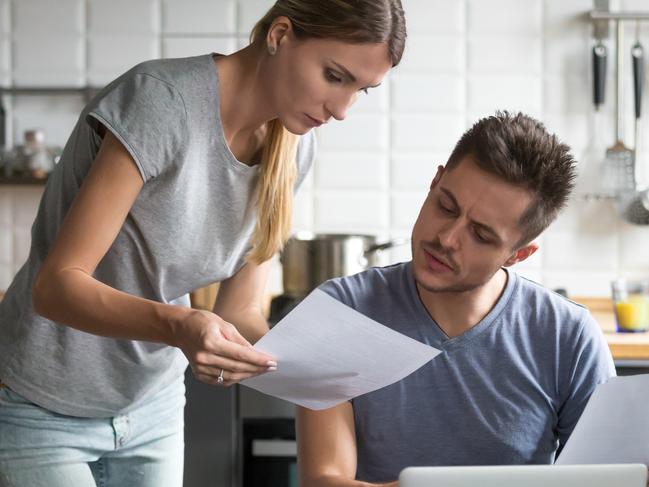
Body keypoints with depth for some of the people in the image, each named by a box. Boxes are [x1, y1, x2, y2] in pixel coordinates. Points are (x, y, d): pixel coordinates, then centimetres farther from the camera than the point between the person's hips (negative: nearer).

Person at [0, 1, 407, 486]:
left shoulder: (293, 147, -3)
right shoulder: (162, 99, -25)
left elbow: (238, 311, -1)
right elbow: (55, 285, -26)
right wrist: (177, 326, -42)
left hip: (154, 409, 6)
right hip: (39, 410, -6)